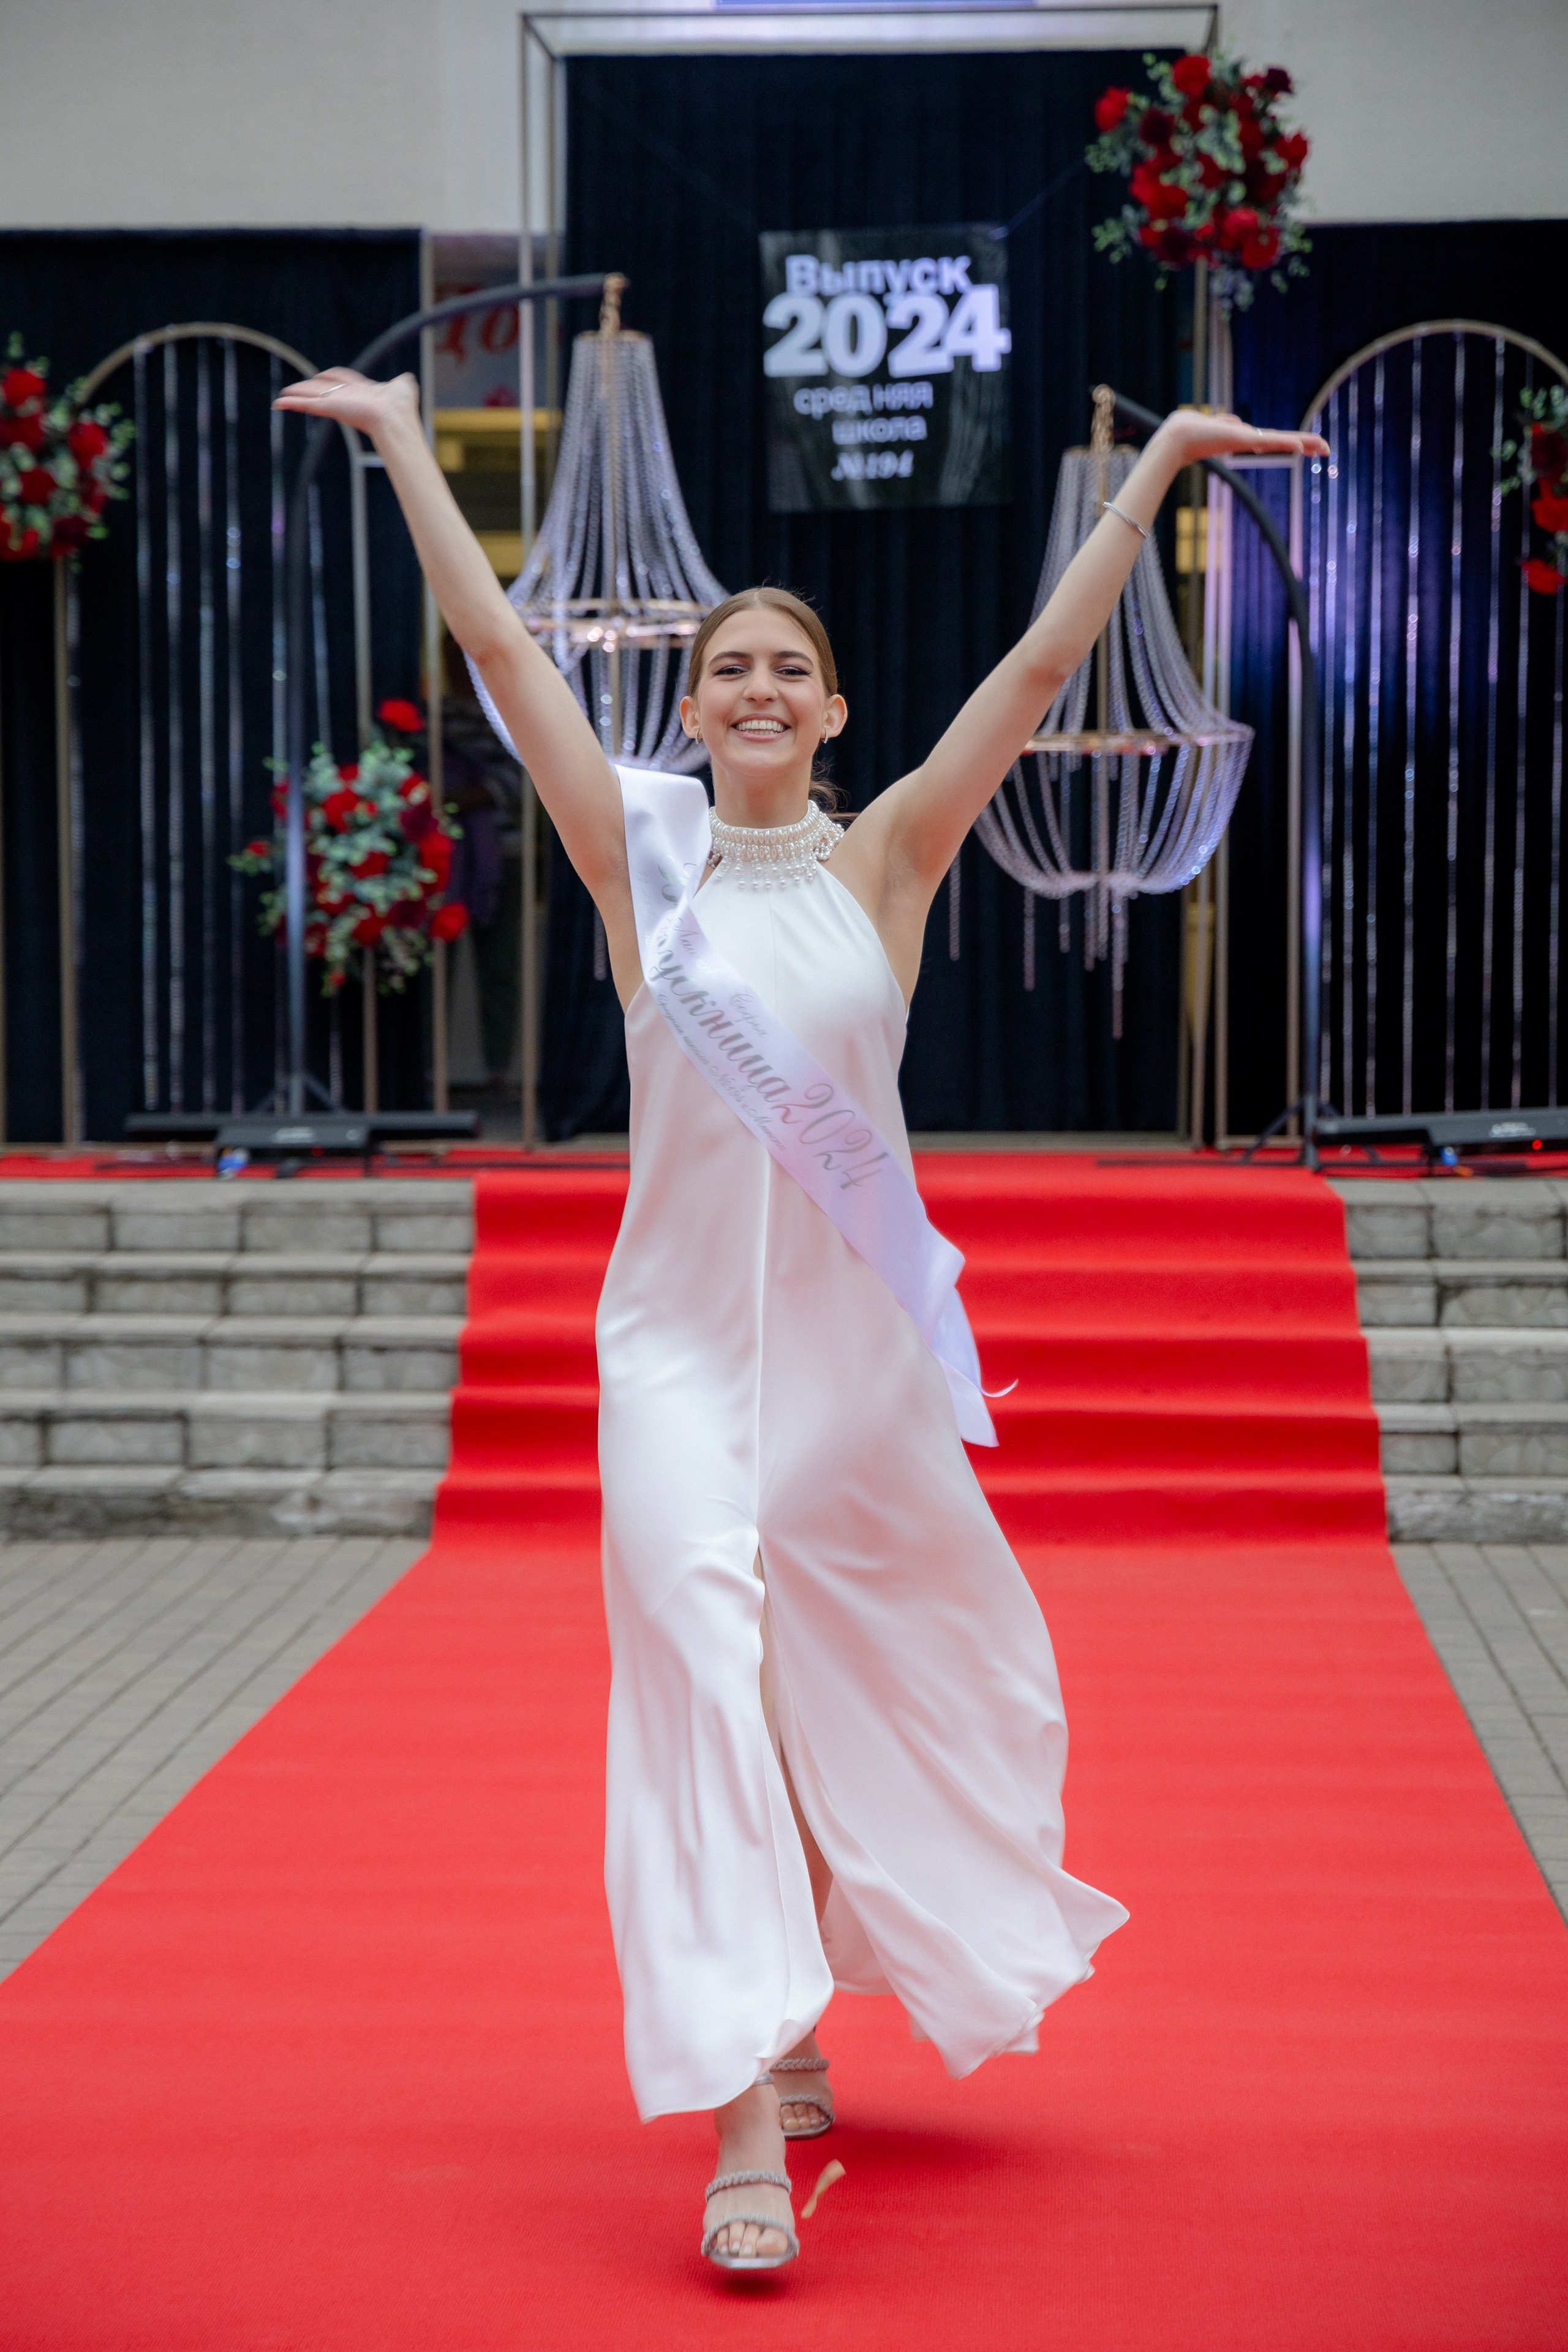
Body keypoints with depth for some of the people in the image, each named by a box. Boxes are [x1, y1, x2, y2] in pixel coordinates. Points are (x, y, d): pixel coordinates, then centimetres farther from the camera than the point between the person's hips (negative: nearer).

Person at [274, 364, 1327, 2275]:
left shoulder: (885, 861, 3)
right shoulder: (639, 858, 1)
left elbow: (1044, 663, 1)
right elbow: (495, 640, 3)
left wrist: (1158, 467, 0)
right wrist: (403, 440, 5)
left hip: (858, 1331, 2)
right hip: (681, 1339, -1)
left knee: (866, 1680, 13)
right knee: (702, 1671, -12)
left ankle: (796, 2015, 38)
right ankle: (749, 2118, -11)